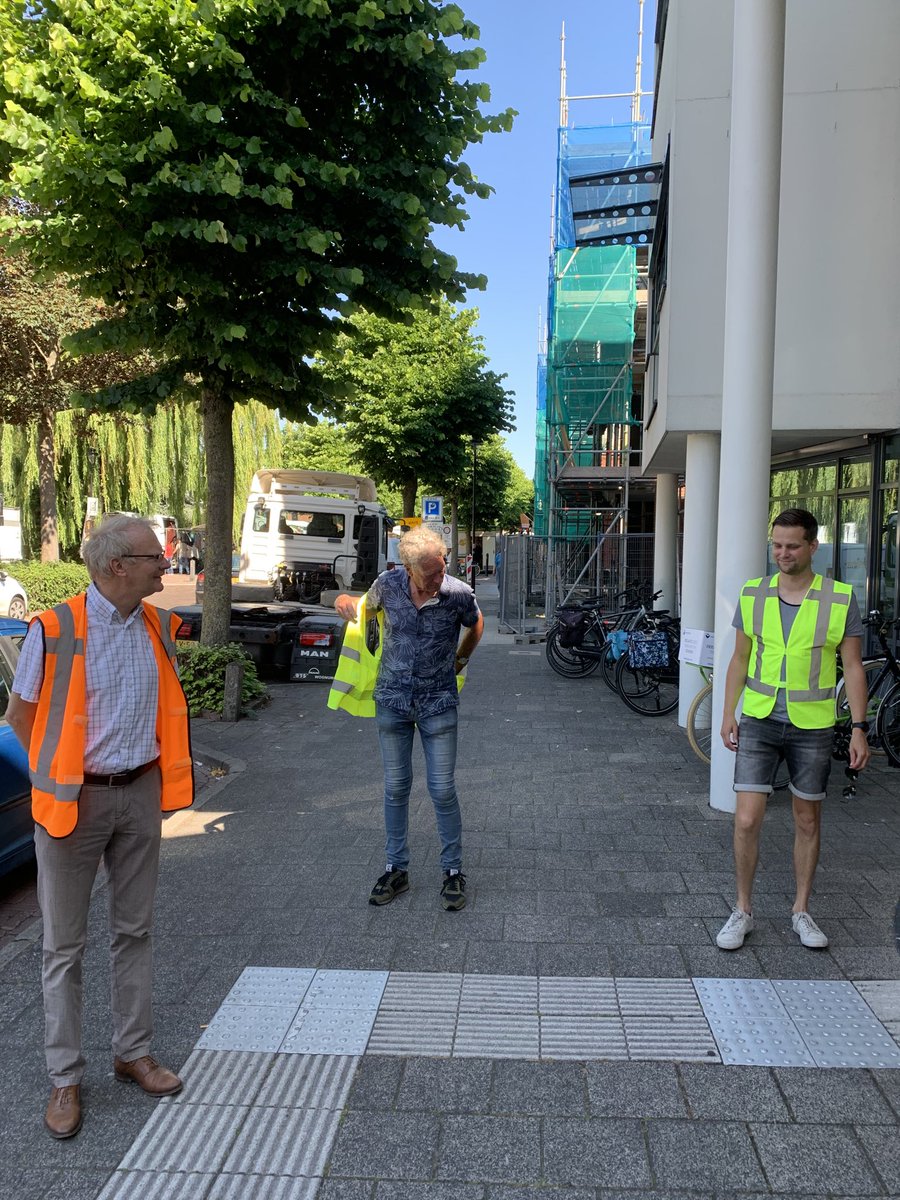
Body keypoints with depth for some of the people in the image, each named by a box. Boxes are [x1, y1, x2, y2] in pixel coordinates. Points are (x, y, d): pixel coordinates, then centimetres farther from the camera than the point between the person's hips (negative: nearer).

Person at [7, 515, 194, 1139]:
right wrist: (60, 775, -5)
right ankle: (65, 1077, 23)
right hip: (75, 802, -4)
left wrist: (145, 769, 8)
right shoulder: (55, 630, -15)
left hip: (139, 794, 5)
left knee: (135, 929, 15)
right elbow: (21, 714, -5)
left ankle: (134, 1051, 32)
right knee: (65, 944, 8)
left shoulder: (158, 626, 0)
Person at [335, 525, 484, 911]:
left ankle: (453, 871, 18)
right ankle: (396, 869, 24)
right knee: (396, 788, 10)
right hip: (392, 701, 2)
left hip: (438, 705, -2)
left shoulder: (458, 593, -15)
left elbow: (476, 625, 9)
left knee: (442, 790, 0)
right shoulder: (387, 585, -10)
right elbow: (366, 609, 15)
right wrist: (346, 603, -4)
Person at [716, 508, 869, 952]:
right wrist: (728, 714, 4)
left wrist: (859, 728, -5)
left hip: (812, 727, 0)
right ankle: (742, 911, 15)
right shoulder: (753, 595, 1)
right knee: (747, 820, -3)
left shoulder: (841, 599, -4)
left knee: (808, 822, 12)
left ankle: (801, 911, 29)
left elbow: (852, 667, -1)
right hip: (758, 721, 1)